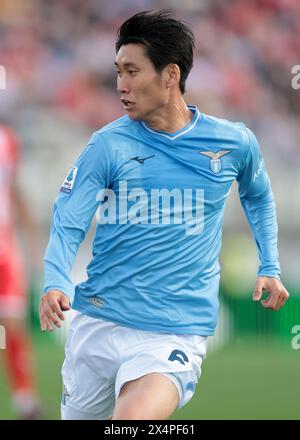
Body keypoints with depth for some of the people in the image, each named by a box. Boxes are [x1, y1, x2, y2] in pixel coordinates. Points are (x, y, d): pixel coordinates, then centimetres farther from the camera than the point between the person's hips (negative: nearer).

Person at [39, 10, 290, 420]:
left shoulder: (235, 143, 0)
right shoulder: (109, 145, -3)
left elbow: (258, 196, 21)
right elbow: (68, 224, -7)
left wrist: (269, 268, 16)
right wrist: (56, 284, -25)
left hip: (177, 334, -2)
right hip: (98, 323, 2)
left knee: (134, 417, -30)